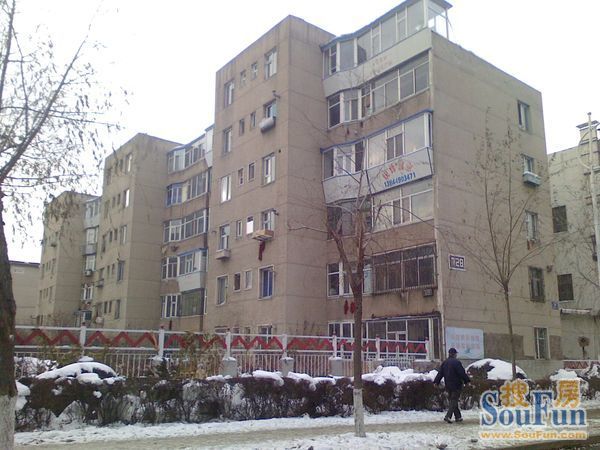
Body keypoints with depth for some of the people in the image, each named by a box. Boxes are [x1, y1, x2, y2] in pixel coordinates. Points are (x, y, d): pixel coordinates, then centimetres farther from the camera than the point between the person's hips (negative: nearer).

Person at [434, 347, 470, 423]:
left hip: (448, 385, 7)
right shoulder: (456, 362, -13)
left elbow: (440, 373, 9)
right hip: (456, 385, -7)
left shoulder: (444, 363, 9)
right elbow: (462, 373, -14)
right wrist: (467, 380, -5)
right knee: (454, 400, -4)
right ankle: (448, 416, -14)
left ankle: (458, 417, 22)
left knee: (451, 400, 14)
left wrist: (436, 382, 11)